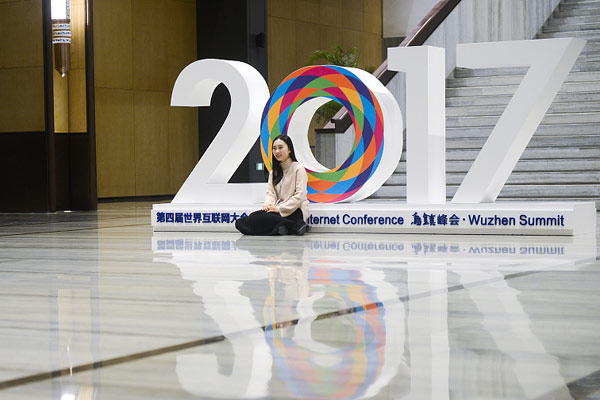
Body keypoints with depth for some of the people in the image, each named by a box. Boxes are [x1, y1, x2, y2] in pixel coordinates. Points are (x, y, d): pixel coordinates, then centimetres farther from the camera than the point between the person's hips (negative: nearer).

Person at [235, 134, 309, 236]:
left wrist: (279, 208, -17)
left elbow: (300, 196, -9)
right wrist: (268, 204, -11)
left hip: (294, 211, -7)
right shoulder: (274, 172, 22)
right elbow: (271, 193, 13)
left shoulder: (298, 168, 0)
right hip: (277, 211, 7)